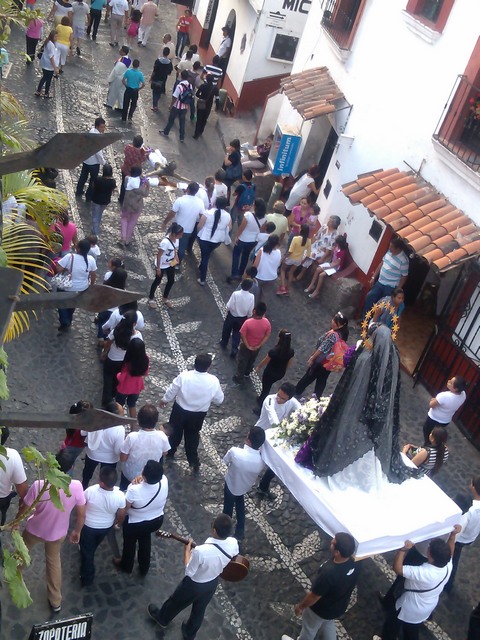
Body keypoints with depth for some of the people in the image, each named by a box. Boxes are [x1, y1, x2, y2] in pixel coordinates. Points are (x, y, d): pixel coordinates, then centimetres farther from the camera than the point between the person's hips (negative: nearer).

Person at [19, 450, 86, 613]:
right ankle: (55, 601, 41)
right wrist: (77, 531, 5)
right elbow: (81, 515, -15)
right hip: (58, 533, 1)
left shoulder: (39, 485, -33)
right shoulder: (76, 486, -28)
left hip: (34, 529, -1)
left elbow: (24, 510, -17)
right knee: (53, 561, 28)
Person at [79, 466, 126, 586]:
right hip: (106, 527, 3)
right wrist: (117, 523, 10)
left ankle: (87, 579, 39)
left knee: (87, 551, 23)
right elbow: (121, 516, -13)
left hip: (88, 526, -3)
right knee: (92, 547, 35)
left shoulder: (90, 491, -35)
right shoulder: (120, 496, -31)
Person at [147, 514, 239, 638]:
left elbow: (189, 571, -24)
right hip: (213, 583, 4)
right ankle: (190, 633, 55)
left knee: (175, 602, 28)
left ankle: (161, 618, 56)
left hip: (194, 585, -4)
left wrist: (187, 551, -12)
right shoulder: (233, 543, -26)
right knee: (200, 610, 31)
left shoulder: (200, 551, -42)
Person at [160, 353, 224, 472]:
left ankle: (170, 453, 48)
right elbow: (219, 400, -9)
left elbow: (172, 391, -11)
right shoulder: (214, 381, -24)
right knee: (192, 436, 23)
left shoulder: (184, 376, -27)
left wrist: (165, 400, 9)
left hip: (180, 410, 0)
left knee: (175, 432, 26)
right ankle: (194, 462, 34)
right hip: (198, 414, 0)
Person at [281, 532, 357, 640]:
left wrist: (300, 606, -10)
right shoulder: (353, 564, -24)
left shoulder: (328, 573, -43)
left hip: (320, 610, -5)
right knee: (328, 626, 35)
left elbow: (314, 596, -27)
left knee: (309, 628, 27)